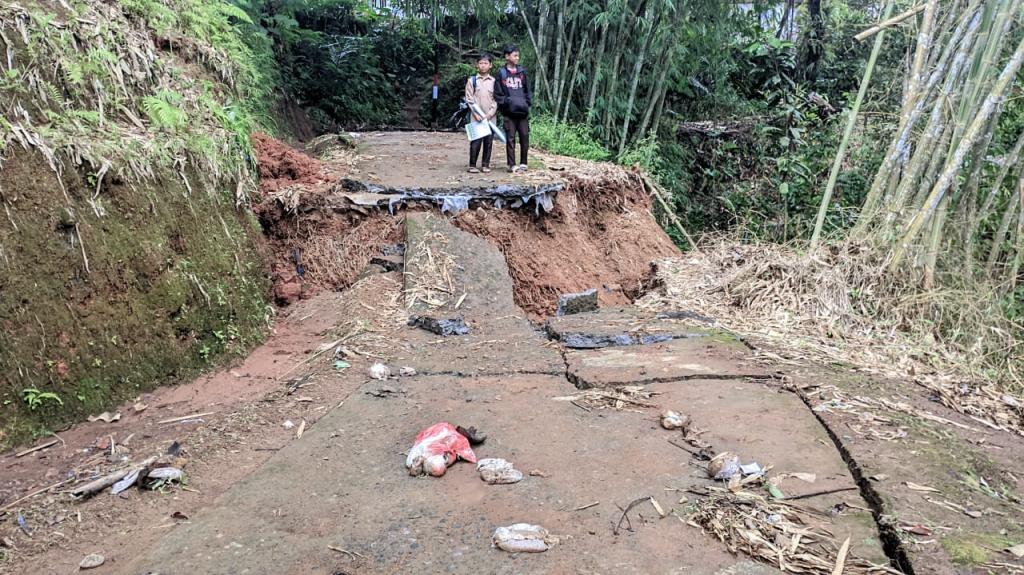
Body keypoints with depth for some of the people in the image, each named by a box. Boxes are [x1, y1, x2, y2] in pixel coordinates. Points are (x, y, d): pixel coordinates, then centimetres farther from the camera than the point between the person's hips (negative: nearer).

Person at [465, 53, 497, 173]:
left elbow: (496, 99, 4)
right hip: (476, 117, -2)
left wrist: (490, 114, -7)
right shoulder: (472, 80, 5)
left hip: (490, 117, 2)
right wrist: (476, 114, -9)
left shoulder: (494, 81, 8)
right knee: (475, 142, -5)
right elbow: (469, 99, 1)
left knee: (488, 142, 3)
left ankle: (485, 164, 12)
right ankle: (472, 165, 2)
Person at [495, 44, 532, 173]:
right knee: (510, 138, 0)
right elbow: (498, 93, 3)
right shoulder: (502, 73, 4)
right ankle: (512, 164, 5)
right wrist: (507, 102, -9)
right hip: (509, 112, -2)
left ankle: (523, 163, 11)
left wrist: (527, 102, 0)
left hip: (523, 111, 2)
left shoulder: (522, 72, 12)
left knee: (525, 136, 0)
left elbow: (528, 90, 14)